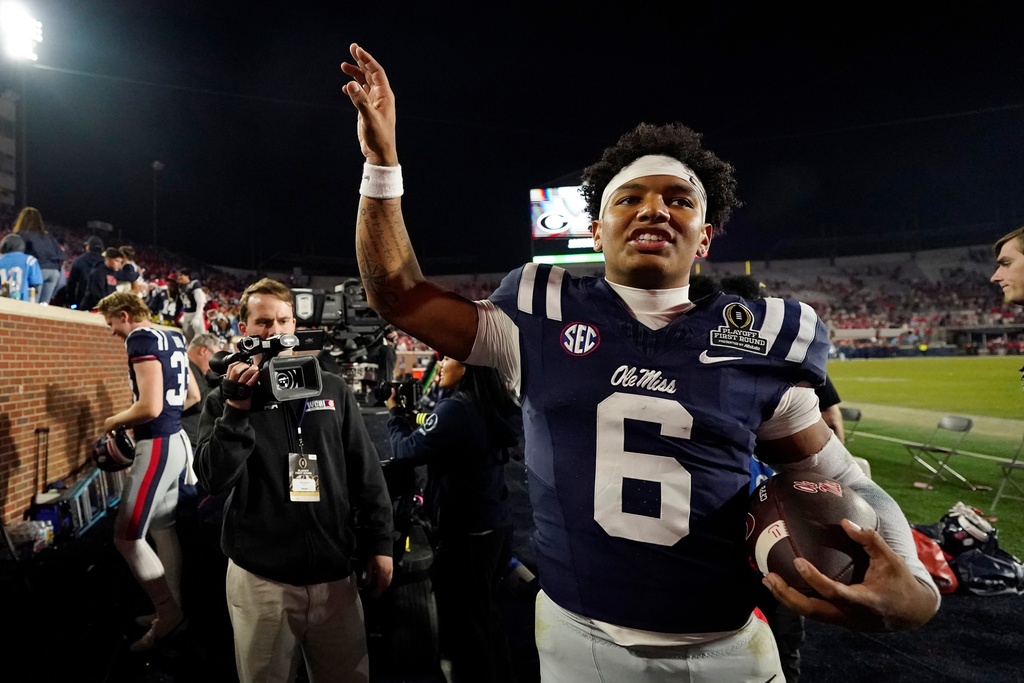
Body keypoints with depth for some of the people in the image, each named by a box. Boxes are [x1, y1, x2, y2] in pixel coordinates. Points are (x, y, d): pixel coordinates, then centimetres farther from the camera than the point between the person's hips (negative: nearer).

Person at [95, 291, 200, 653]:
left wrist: (114, 420, -5)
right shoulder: (172, 338, 12)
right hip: (177, 439, 10)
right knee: (163, 528, 17)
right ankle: (172, 609, 27)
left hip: (158, 445, -10)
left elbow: (150, 407, -23)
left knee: (127, 536, -1)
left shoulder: (142, 339, -15)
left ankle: (169, 614, 8)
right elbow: (193, 396, 19)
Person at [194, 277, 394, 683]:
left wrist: (380, 542, 2)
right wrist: (237, 409, -21)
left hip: (334, 575, 2)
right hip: (261, 579, -1)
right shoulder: (225, 399, 0)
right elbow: (214, 480, -11)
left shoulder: (332, 389, 2)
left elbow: (366, 472, 4)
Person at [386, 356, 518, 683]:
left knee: (462, 625, 8)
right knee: (485, 616, 25)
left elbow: (407, 450, -15)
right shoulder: (492, 406, 4)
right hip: (495, 525, 9)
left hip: (465, 534, -9)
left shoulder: (456, 409, -24)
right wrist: (412, 414, 7)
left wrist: (395, 412, 0)